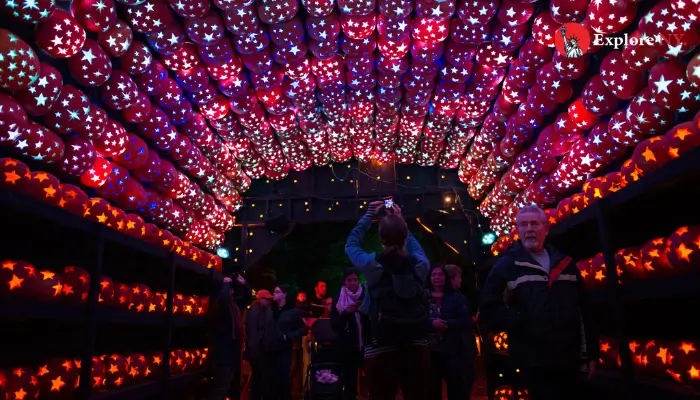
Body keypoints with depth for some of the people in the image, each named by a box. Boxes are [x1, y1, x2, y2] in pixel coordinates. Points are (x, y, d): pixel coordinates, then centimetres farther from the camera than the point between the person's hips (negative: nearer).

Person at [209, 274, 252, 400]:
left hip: (234, 351, 10)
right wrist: (226, 283, -20)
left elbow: (248, 297, 27)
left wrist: (244, 284, 10)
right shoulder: (219, 303, -14)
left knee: (234, 387, 21)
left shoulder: (234, 304, 12)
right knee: (221, 389, -11)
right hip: (224, 354, -10)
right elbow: (223, 297, -39)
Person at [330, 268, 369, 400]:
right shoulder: (339, 300, 4)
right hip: (349, 348, 1)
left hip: (366, 345, 0)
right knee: (349, 383, 1)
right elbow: (335, 325, -1)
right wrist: (345, 312, -17)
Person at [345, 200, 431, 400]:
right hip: (416, 345, 3)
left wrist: (369, 215, 17)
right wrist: (399, 221, 23)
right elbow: (416, 247, 21)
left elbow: (351, 244, 10)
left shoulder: (373, 264, -10)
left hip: (381, 347, -2)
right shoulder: (419, 264, -5)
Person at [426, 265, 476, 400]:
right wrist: (431, 322, -20)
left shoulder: (456, 297, 8)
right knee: (432, 387, 7)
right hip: (430, 349, 1)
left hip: (452, 350, 0)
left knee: (456, 388, -1)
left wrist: (447, 323, -17)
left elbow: (465, 320, -3)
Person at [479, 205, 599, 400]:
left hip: (570, 360, 5)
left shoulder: (565, 263, 12)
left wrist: (592, 353, 10)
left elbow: (584, 310, 13)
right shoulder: (506, 266, -1)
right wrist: (522, 321, -16)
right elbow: (489, 311, -6)